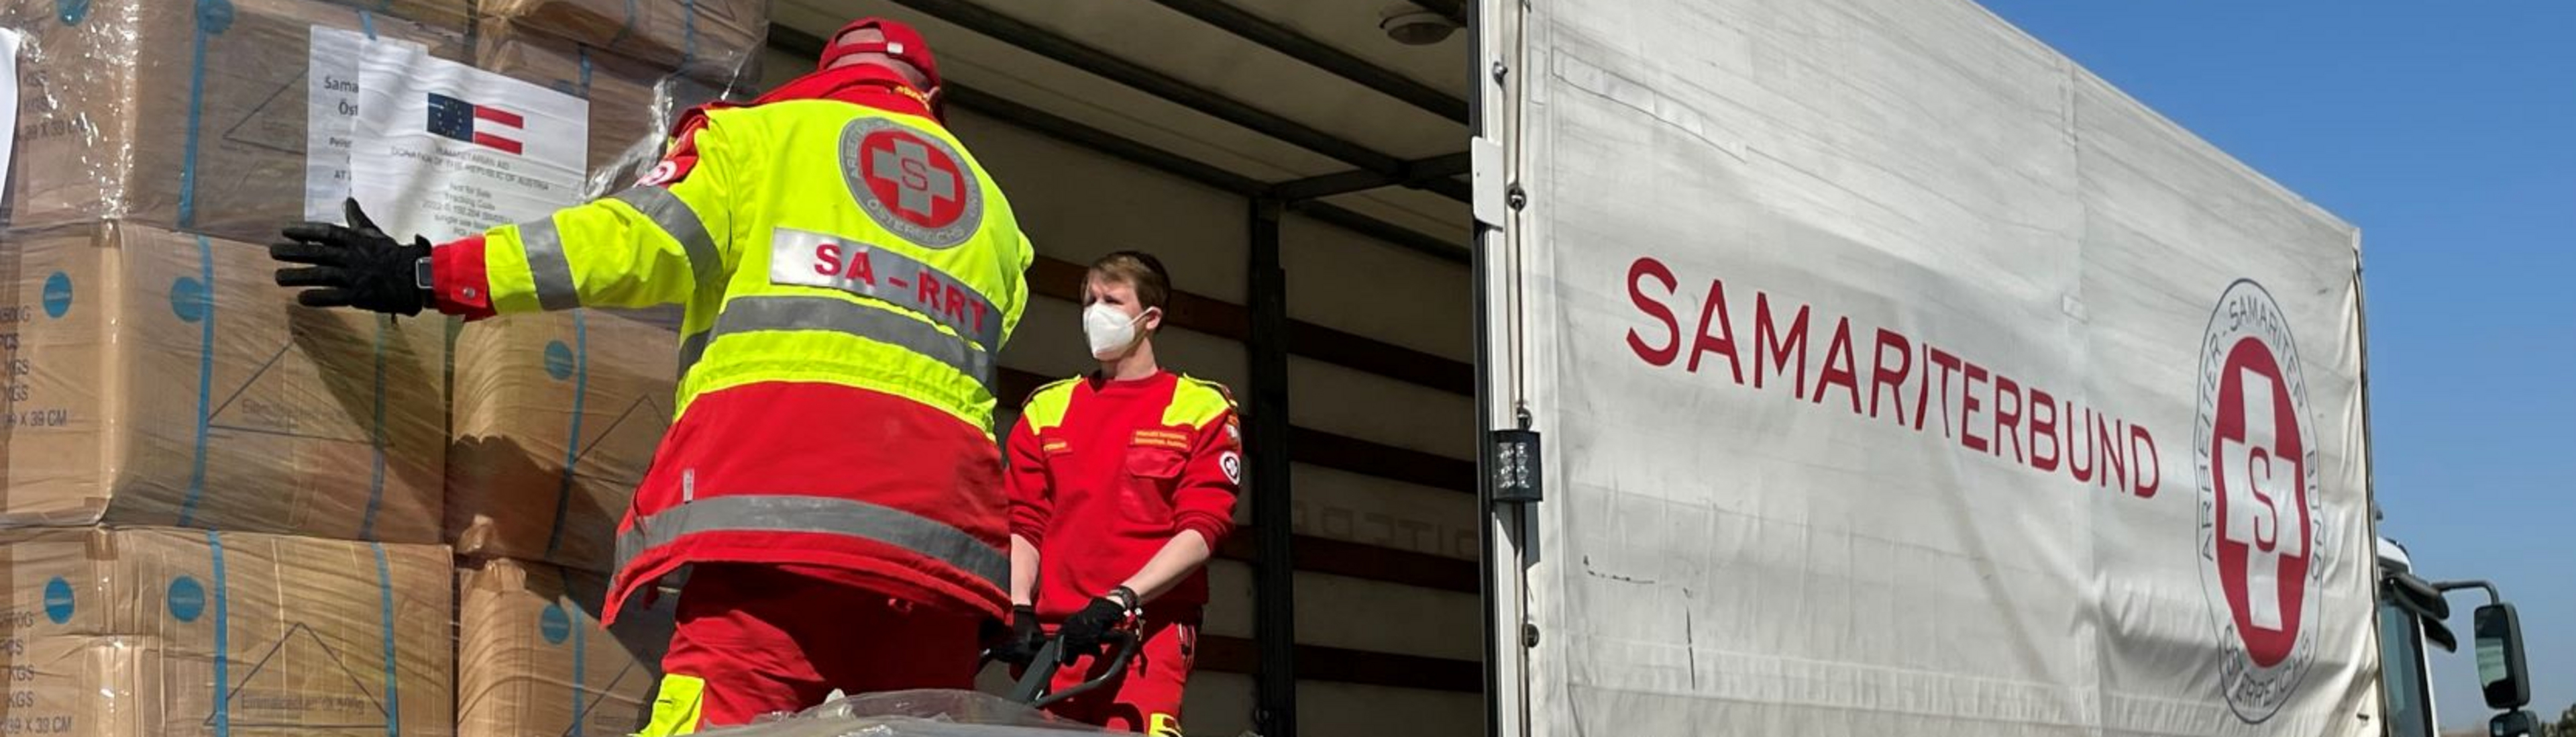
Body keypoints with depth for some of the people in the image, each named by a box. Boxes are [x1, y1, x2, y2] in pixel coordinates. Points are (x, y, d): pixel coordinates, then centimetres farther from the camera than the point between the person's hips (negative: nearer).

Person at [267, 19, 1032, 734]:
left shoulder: (760, 131, 18)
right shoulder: (992, 207, 31)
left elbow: (639, 241, 4)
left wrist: (427, 276, 7)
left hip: (775, 497, -4)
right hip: (945, 528, 4)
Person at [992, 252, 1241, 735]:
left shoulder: (1202, 408, 7)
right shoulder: (1047, 408, 18)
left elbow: (1202, 531, -3)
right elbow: (1023, 524, 12)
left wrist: (1119, 601, -15)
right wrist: (1020, 612, -6)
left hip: (1150, 628, -3)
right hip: (1053, 635, 3)